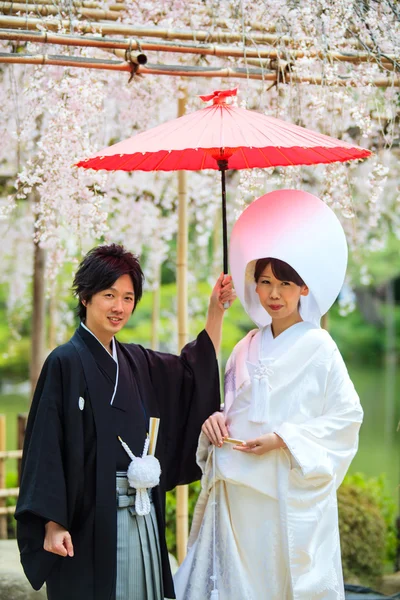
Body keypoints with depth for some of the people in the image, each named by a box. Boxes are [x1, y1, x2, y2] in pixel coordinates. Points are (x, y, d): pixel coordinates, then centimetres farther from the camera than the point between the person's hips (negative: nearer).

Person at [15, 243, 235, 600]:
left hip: (141, 515, 6)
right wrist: (52, 523, -19)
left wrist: (216, 311, 14)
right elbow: (47, 445, -12)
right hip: (88, 518, -6)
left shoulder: (135, 361, 10)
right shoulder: (66, 362, -8)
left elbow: (196, 373, 24)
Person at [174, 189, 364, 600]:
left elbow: (347, 416, -7)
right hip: (239, 490, 5)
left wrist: (285, 438, -14)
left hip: (292, 493, -5)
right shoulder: (247, 349, 12)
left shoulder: (317, 347, -4)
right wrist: (215, 419, -2)